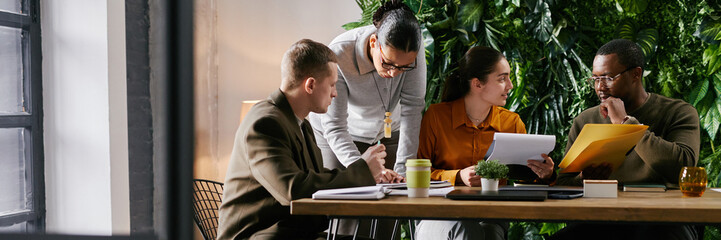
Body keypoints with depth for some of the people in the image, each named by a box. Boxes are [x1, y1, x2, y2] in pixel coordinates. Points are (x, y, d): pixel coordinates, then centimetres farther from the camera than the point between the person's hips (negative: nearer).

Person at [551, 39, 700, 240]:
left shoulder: (679, 112, 4)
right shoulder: (585, 121, 14)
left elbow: (683, 168, -16)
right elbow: (563, 184, 15)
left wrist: (626, 122, -11)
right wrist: (584, 180, -10)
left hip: (660, 222, -2)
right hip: (600, 222, 2)